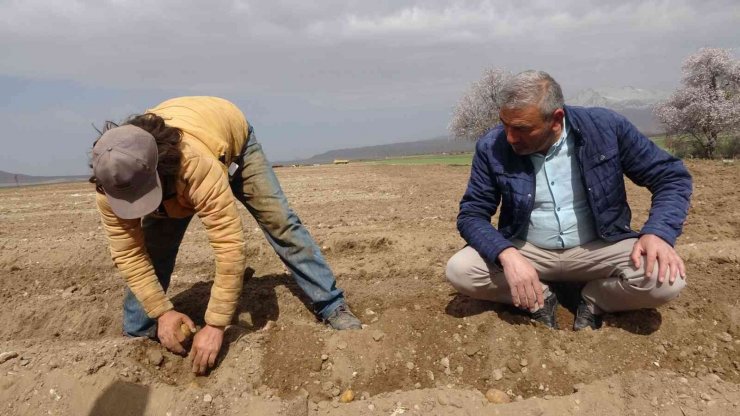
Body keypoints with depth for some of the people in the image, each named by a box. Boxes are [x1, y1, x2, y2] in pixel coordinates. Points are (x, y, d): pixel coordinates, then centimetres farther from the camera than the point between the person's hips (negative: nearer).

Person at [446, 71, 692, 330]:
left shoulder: (606, 127, -14)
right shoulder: (492, 148, -12)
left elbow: (671, 176, -5)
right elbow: (471, 215, -9)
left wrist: (658, 233, -24)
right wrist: (507, 255, -29)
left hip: (598, 249, 0)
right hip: (527, 251, 1)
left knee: (665, 279, -28)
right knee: (459, 270, -23)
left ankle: (592, 300, 4)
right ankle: (540, 297, 2)